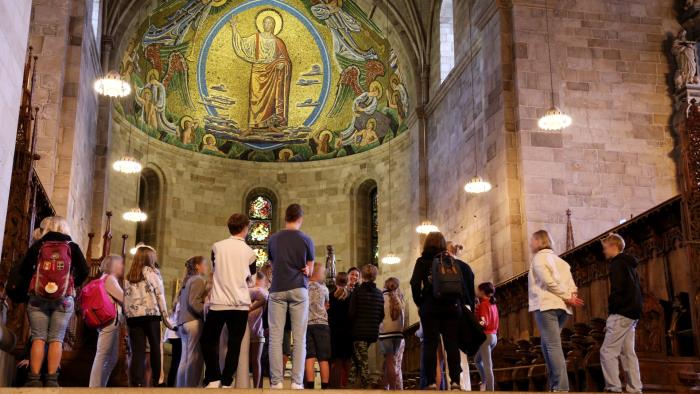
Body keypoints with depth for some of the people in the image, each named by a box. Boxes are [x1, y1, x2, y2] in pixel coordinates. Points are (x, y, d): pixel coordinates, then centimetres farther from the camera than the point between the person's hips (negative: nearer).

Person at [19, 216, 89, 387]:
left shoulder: (38, 245, 7)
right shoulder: (72, 247, 7)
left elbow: (23, 270, 7)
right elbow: (84, 271, 2)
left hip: (38, 297, 0)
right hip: (64, 299, 0)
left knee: (38, 338, 2)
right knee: (56, 339, 1)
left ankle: (34, 379, -5)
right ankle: (51, 380, -5)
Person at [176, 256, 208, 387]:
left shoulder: (187, 281, 23)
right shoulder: (199, 280, -4)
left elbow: (180, 301, 22)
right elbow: (194, 302, -16)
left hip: (183, 322, 9)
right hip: (194, 321, -9)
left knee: (185, 358, 7)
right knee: (195, 358, -11)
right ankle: (191, 388, -15)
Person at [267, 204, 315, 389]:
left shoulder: (273, 239, 7)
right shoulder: (306, 240, 1)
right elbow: (310, 270, 8)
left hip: (277, 290, 1)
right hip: (298, 290, -1)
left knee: (276, 337, 1)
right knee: (299, 337, 1)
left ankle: (276, 381, -3)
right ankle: (297, 381, -3)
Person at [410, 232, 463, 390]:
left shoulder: (422, 261, 4)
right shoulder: (452, 260, 10)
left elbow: (415, 284, -7)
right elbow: (461, 284, 4)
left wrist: (419, 303, 6)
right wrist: (461, 304, 12)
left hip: (430, 307, -2)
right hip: (452, 306, 2)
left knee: (430, 345, -2)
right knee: (452, 344, 1)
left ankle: (431, 383, -6)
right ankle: (455, 381, -5)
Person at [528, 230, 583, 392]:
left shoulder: (538, 257, 1)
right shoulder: (559, 260, 25)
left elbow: (548, 281, -12)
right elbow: (570, 282, 12)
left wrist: (567, 298, -9)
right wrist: (571, 296, -3)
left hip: (546, 305, -8)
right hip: (562, 306, 8)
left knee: (553, 346, -11)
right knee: (548, 345, 13)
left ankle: (561, 387, -17)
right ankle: (554, 385, 7)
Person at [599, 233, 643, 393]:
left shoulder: (617, 264, -9)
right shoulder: (629, 264, 20)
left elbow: (616, 290, -19)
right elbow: (636, 290, 21)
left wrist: (611, 311, -10)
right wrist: (635, 311, 17)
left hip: (621, 314, -10)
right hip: (632, 314, 10)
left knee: (607, 352, -9)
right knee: (628, 353, 9)